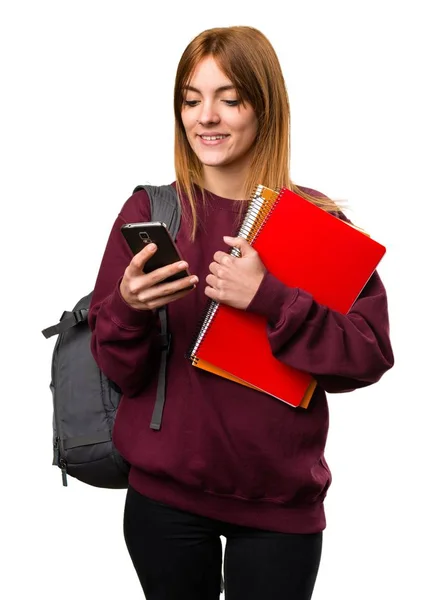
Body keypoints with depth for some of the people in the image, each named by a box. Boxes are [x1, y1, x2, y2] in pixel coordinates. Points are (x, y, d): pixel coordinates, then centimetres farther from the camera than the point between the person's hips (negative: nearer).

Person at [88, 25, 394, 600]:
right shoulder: (150, 211, -2)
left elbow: (371, 354, -10)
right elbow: (122, 372, 0)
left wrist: (270, 299, -23)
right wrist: (130, 308, -22)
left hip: (281, 499, 0)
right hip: (164, 494, 1)